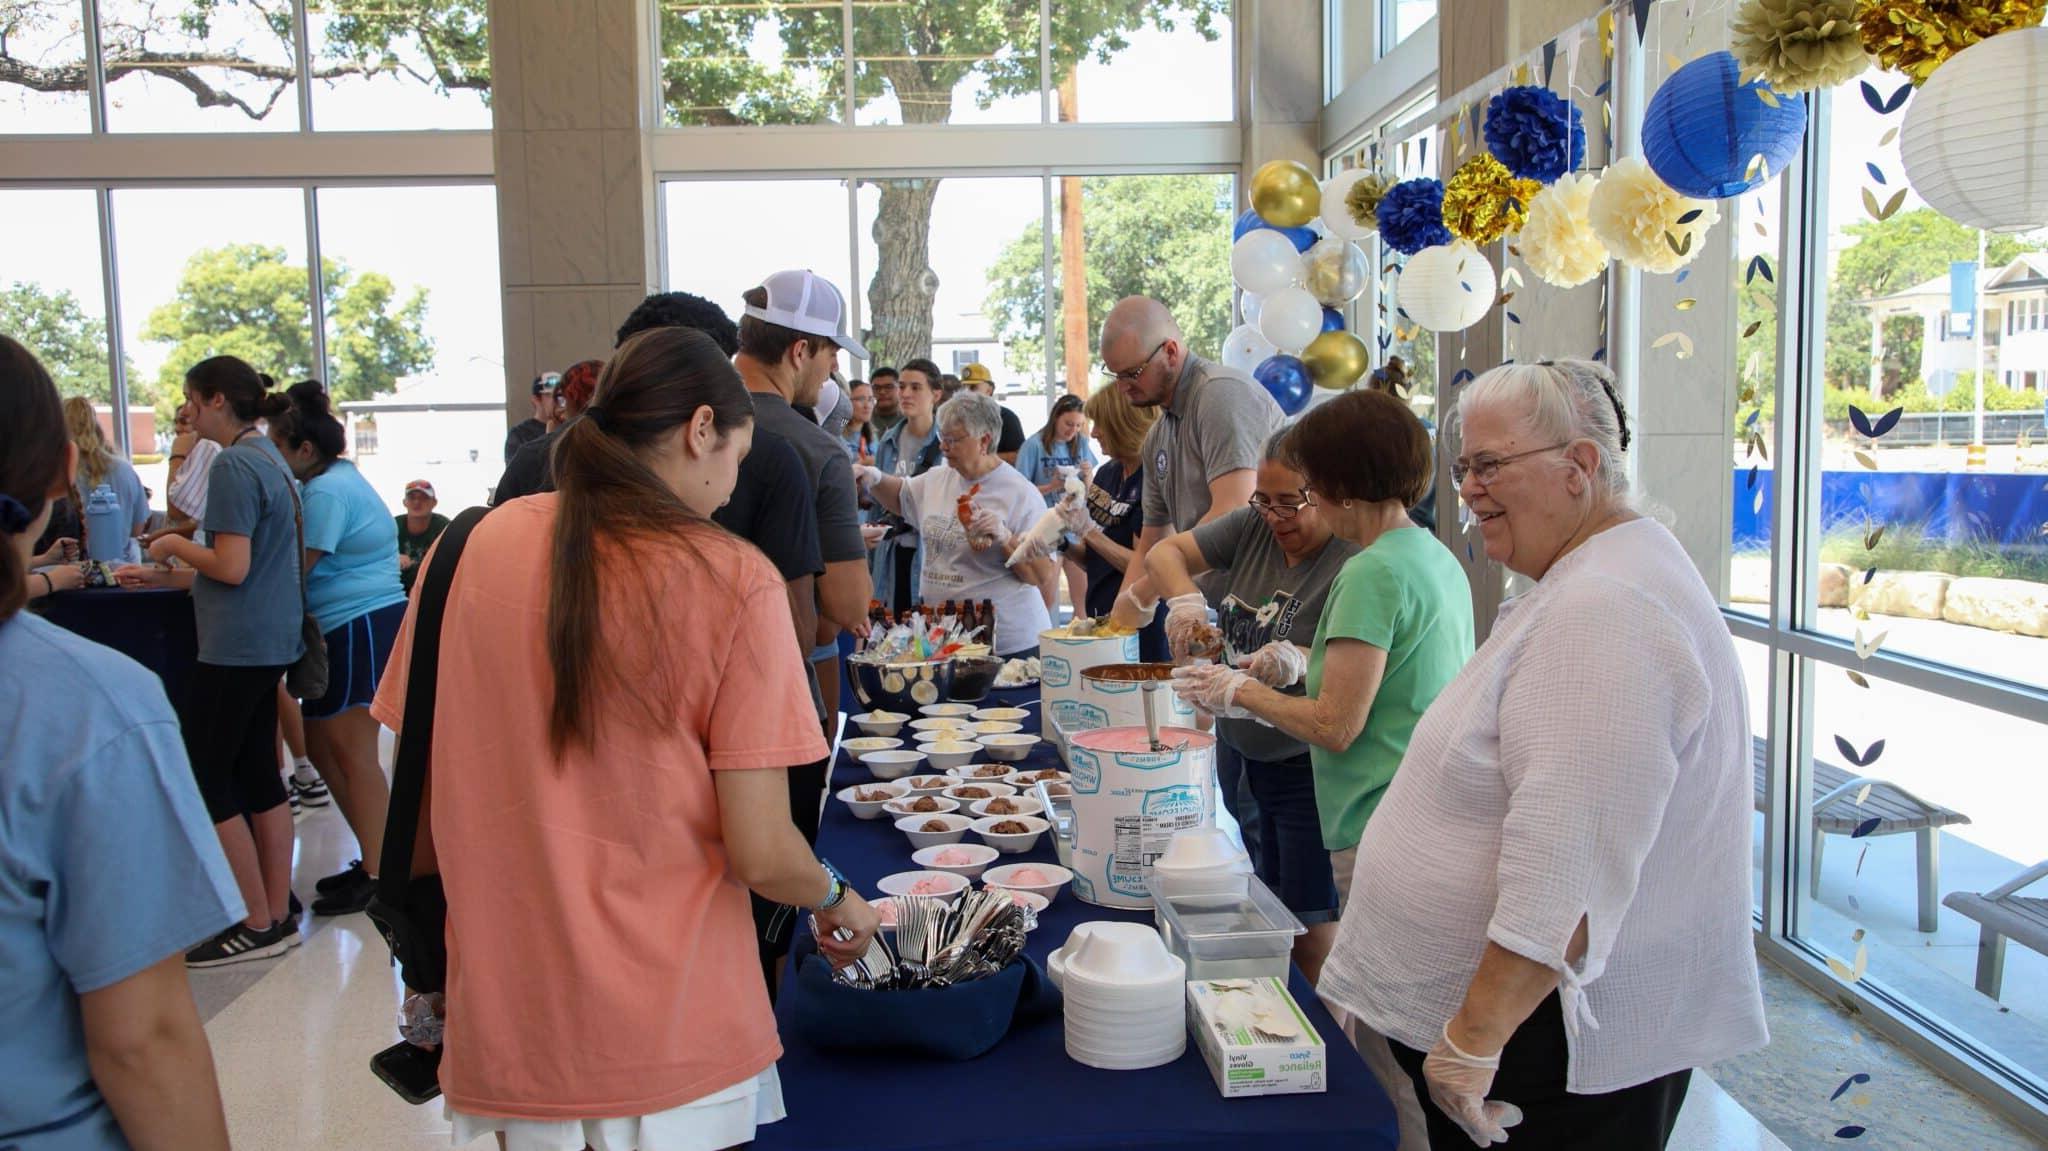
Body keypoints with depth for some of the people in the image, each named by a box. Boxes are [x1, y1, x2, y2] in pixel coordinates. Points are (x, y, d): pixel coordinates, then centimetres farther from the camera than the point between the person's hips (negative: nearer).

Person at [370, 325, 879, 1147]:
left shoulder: (473, 547, -3)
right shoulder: (733, 578, -14)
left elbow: (420, 800, 4)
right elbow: (759, 854, -15)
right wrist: (837, 902, 7)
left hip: (504, 1026, 4)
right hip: (670, 1043, -4)